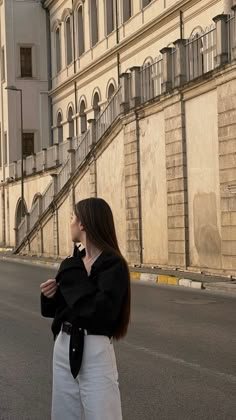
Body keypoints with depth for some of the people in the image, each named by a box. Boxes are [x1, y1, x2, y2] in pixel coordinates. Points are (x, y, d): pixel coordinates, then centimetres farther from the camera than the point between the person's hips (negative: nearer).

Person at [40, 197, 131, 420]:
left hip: (96, 352, -7)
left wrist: (74, 277, -17)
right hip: (63, 347, 8)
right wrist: (49, 296, -6)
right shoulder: (71, 264, 8)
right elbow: (54, 309, 16)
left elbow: (100, 309, -28)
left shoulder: (113, 265, -14)